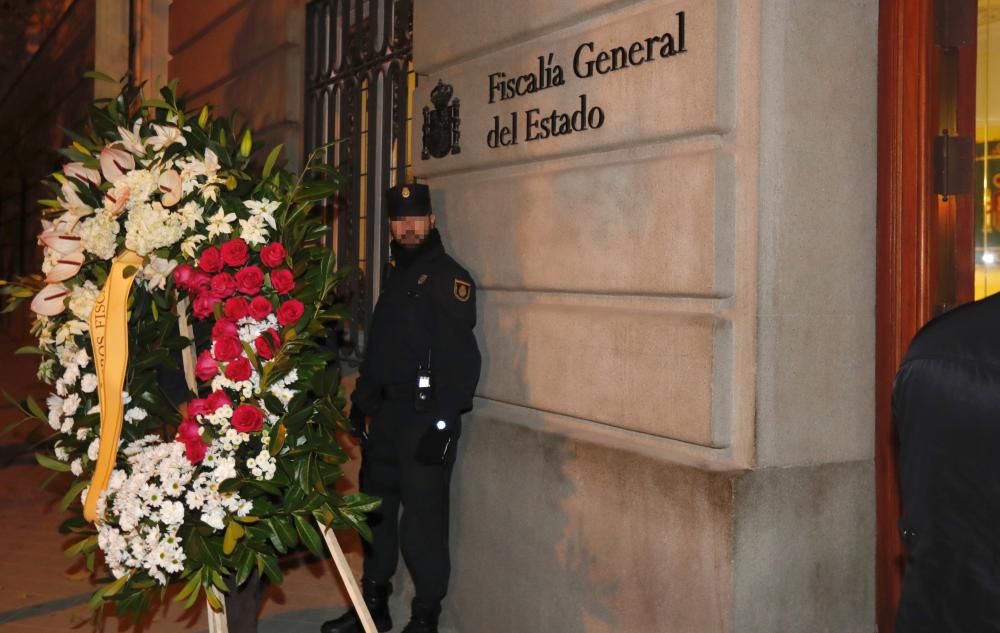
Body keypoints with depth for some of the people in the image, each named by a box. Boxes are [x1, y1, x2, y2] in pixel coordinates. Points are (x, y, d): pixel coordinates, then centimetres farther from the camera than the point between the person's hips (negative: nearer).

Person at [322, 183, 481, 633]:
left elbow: (461, 357, -17)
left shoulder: (450, 277, -8)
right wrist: (363, 404, 15)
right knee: (375, 509, 15)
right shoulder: (396, 279, 18)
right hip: (385, 415, 8)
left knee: (423, 519, -5)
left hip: (426, 419, -8)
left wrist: (444, 421, -22)